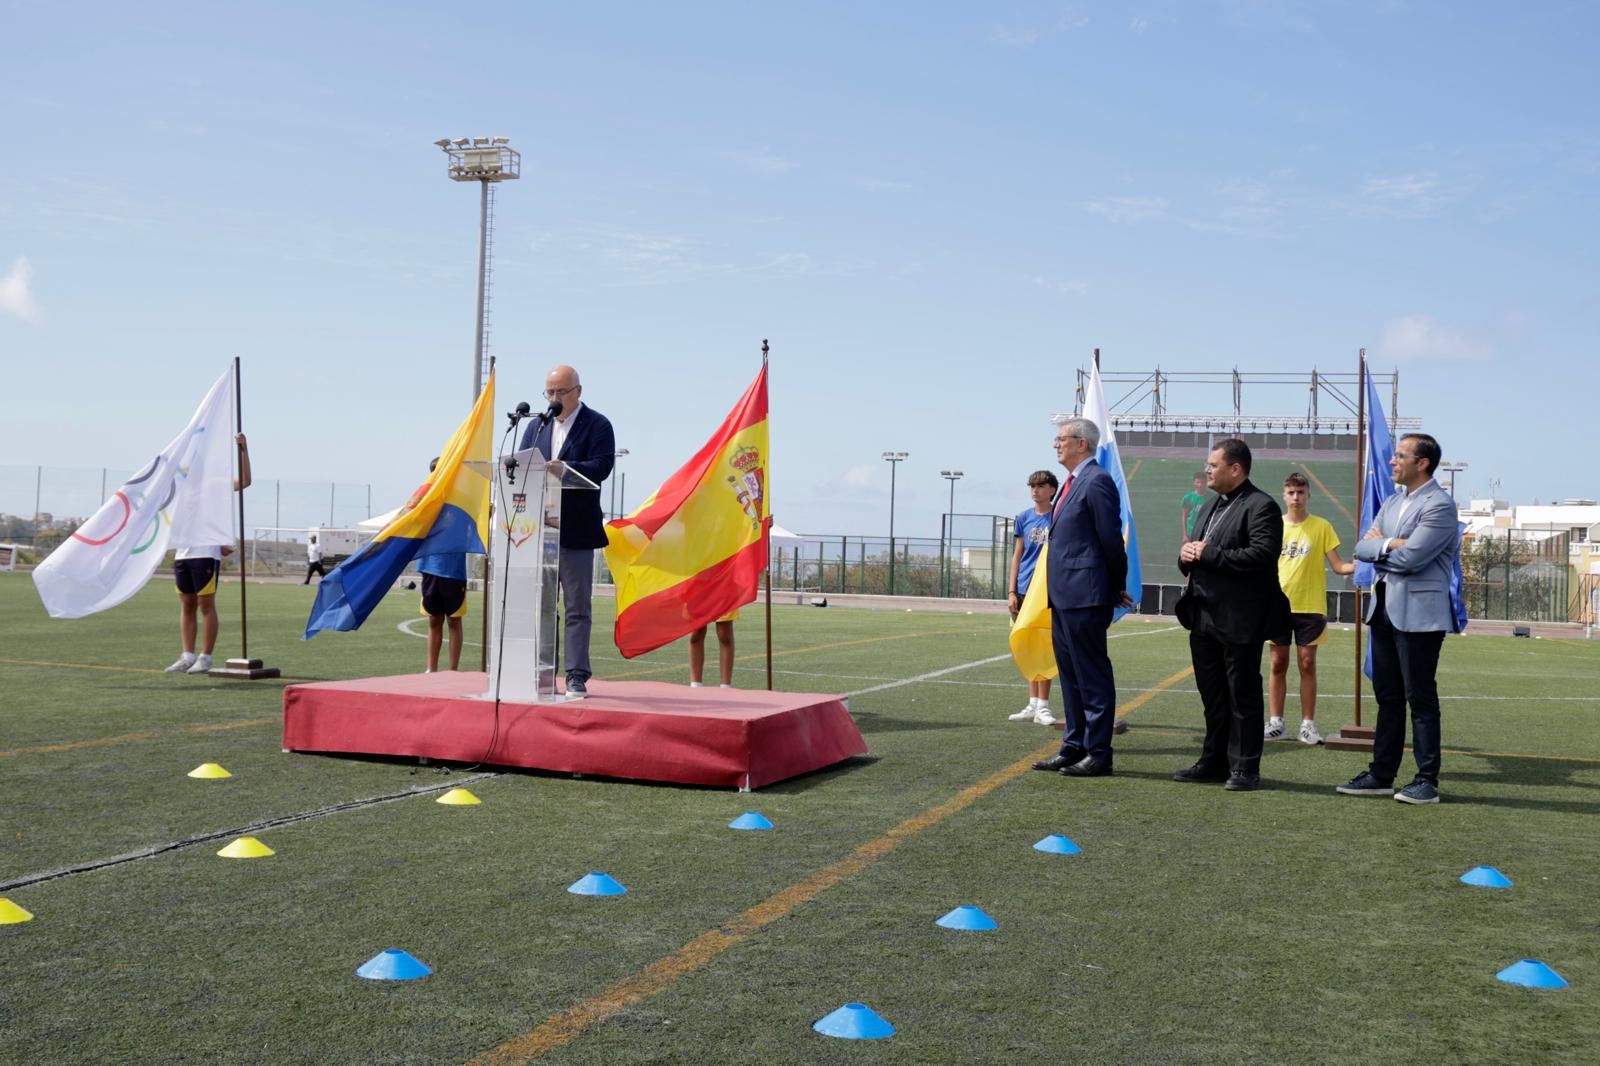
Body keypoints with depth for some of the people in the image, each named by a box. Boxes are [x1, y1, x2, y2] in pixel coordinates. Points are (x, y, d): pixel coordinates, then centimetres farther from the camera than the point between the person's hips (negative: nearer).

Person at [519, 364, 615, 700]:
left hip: (575, 530, -5)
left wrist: (565, 468, -30)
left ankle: (577, 676, 3)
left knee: (577, 607, 0)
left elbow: (600, 467, -14)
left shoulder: (597, 425, -1)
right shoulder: (536, 426, 15)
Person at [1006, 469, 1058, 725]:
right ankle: (1033, 704, 16)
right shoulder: (1024, 518, 9)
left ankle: (1042, 706, 0)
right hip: (1024, 591, 4)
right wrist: (1011, 591, 4)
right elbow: (1017, 556, 10)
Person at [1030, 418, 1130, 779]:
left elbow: (1111, 540, -12)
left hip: (1085, 597, -10)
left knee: (1093, 677, -3)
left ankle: (1098, 754, 3)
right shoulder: (1071, 483, 16)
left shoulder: (1096, 482, -13)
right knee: (1070, 676, 15)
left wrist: (1117, 588, -2)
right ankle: (1074, 747, 23)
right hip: (1063, 596, 10)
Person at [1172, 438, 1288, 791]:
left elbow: (1261, 556, -23)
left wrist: (1209, 554, -19)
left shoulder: (1261, 507, -11)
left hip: (1239, 621, -8)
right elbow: (1195, 552, 21)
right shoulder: (1210, 506, 17)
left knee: (1243, 696, 0)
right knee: (1212, 695, 15)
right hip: (1204, 616, 8)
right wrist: (1187, 555, -3)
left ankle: (1245, 769, 8)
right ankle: (1214, 762, 25)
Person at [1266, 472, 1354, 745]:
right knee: (1278, 664, 5)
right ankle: (1276, 722, 12)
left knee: (1307, 664, 2)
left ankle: (1308, 724, 7)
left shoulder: (1322, 527, -1)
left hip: (1310, 606, -1)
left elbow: (1337, 566, -2)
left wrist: (1359, 565, -20)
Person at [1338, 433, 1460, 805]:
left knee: (1420, 697, -2)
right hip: (1384, 609, 8)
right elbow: (1362, 549, 7)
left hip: (1418, 613, -8)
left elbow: (1410, 558, -21)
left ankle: (1427, 781, 5)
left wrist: (1379, 544, -4)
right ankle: (1381, 774, 18)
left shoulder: (1440, 505, -12)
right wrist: (1390, 545, -12)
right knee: (1387, 696, 12)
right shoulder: (1392, 502, 15)